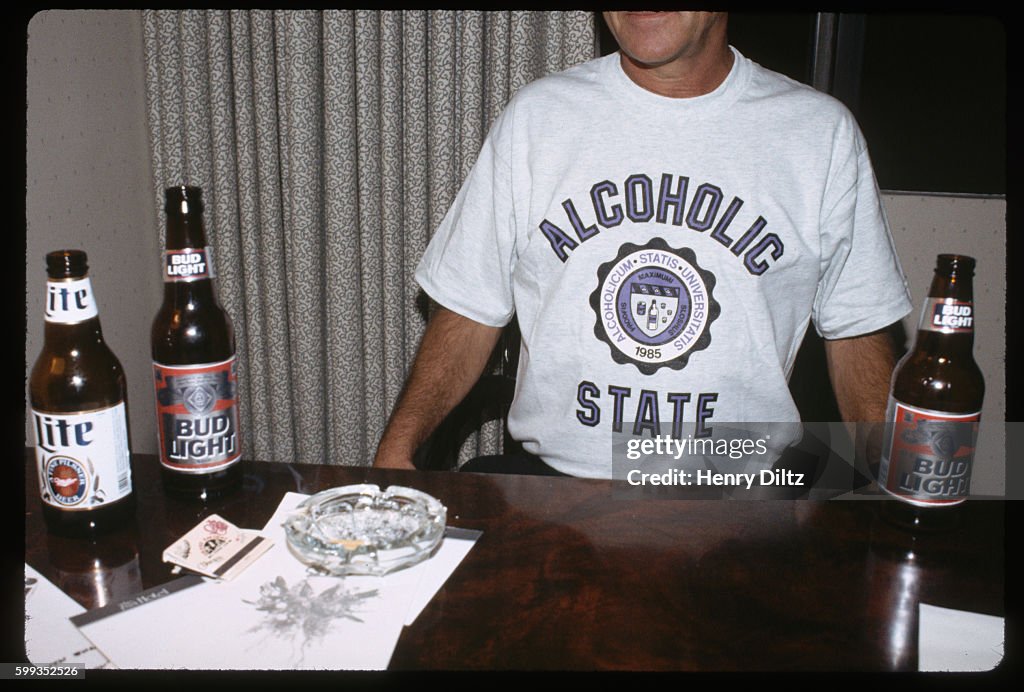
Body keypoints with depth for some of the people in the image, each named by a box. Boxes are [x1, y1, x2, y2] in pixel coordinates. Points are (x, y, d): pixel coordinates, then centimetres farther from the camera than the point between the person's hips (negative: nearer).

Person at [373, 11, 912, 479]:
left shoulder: (823, 132, 6)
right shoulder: (534, 117, 6)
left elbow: (856, 330, 11)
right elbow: (471, 310, 7)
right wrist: (397, 445, -7)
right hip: (553, 479, 0)